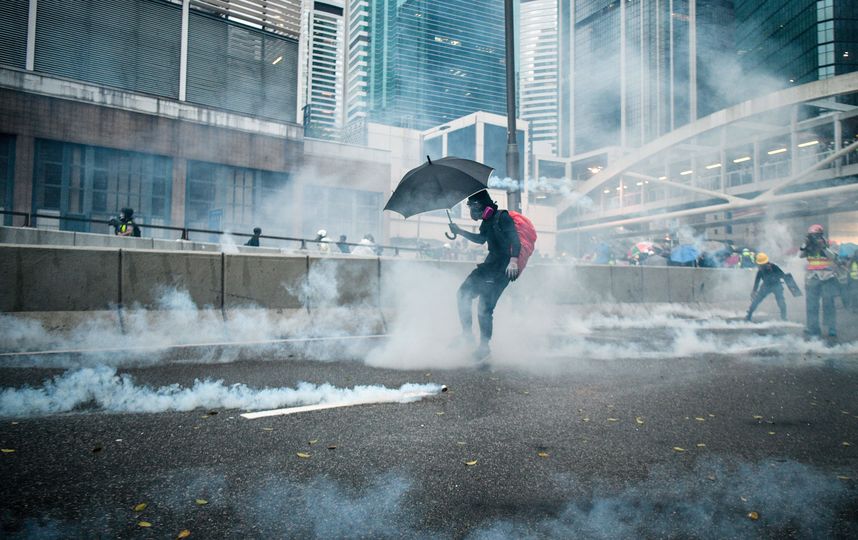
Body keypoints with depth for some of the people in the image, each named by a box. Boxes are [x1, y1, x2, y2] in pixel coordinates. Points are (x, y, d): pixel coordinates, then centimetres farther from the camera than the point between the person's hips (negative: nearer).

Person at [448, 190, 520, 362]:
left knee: (484, 306, -12)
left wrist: (513, 260, -36)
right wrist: (460, 231, 33)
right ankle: (467, 334, 10)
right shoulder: (486, 222, 14)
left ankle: (484, 346, -1)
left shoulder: (501, 217, -11)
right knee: (464, 293, 3)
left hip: (503, 267, -9)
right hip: (490, 264, 9)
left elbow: (514, 238, -22)